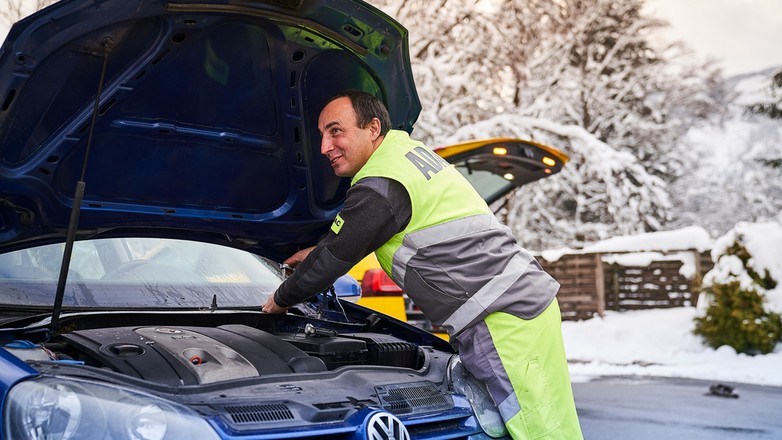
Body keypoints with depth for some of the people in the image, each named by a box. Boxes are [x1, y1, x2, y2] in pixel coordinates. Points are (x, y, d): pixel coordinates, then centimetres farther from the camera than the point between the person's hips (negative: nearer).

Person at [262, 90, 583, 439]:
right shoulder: (410, 150, 18)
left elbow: (333, 260, -3)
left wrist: (281, 299, 14)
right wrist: (318, 251, 37)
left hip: (502, 322, -10)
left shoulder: (380, 187, -14)